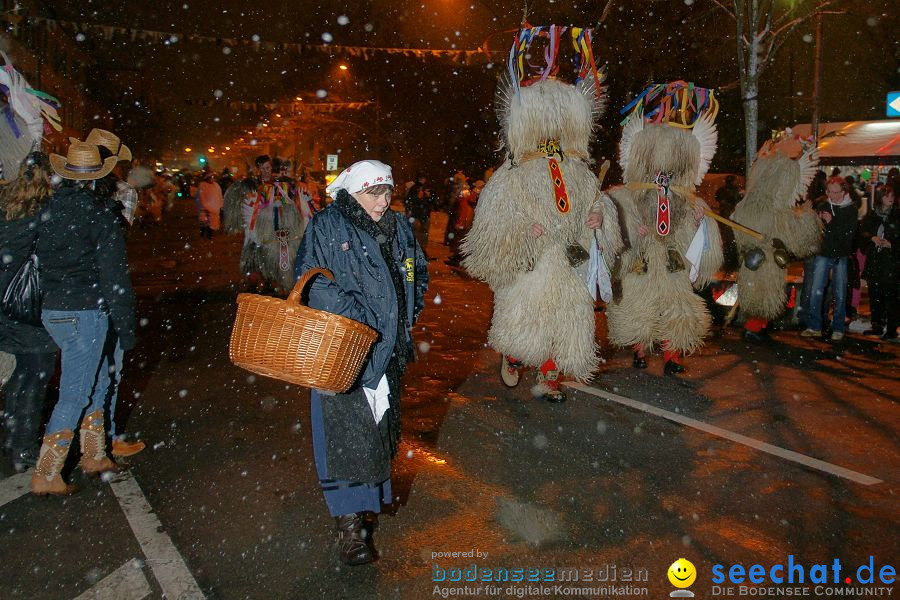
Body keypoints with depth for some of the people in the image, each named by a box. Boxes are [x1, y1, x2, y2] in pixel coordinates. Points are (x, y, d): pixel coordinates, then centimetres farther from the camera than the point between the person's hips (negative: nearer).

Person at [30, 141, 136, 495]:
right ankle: (45, 476, 9)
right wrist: (125, 327, -8)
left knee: (98, 383, 20)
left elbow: (41, 262, 12)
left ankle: (94, 456, 30)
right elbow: (114, 278, -13)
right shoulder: (100, 216, -13)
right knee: (74, 397, 2)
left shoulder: (47, 211, 6)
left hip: (52, 311, 7)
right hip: (85, 315, -7)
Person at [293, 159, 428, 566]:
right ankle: (350, 522, 1)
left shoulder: (399, 228, 11)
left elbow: (419, 272, 22)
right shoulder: (327, 227, -6)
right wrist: (356, 315, -22)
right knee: (347, 430, -7)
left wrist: (408, 313, 7)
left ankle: (368, 499, 33)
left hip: (388, 349, 6)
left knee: (379, 423, 15)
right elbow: (311, 280, -13)